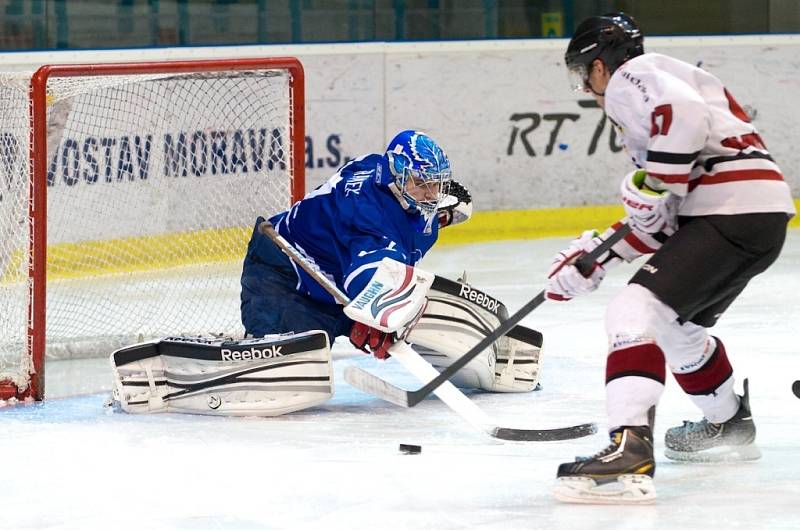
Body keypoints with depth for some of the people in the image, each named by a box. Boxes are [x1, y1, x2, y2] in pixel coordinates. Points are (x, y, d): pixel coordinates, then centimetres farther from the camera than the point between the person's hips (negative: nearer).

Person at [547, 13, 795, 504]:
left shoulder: (630, 76, -1)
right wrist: (599, 259, 22)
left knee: (637, 309, -20)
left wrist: (653, 186, -17)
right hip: (759, 211, 10)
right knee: (678, 324, 30)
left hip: (733, 211, -10)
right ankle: (729, 425, 50)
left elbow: (686, 116, -25)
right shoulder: (663, 80, 28)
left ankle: (631, 451, -33)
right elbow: (656, 221, 26)